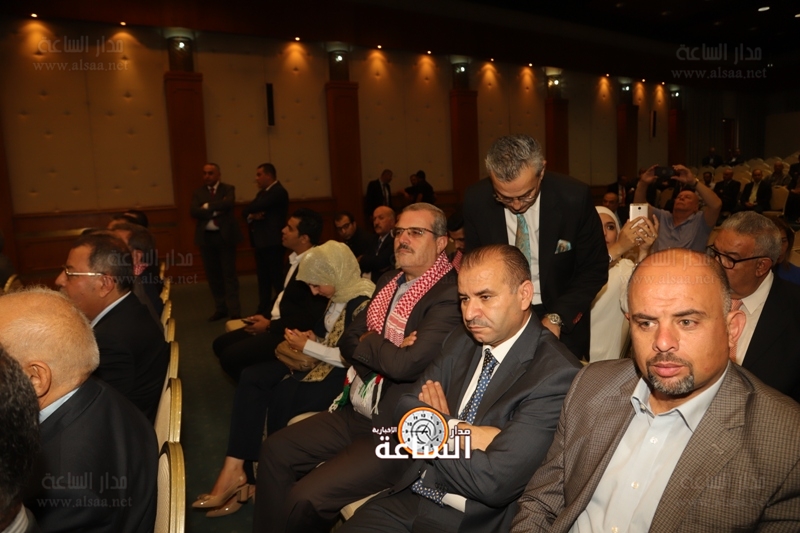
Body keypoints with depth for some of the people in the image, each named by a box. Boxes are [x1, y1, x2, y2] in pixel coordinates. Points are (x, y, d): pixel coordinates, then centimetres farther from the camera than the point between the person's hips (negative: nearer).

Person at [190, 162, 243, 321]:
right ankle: (220, 309, 20)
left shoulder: (228, 189, 2)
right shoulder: (198, 192, 9)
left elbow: (228, 203, -20)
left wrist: (207, 206, -13)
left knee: (229, 274, 0)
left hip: (225, 236, -3)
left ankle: (234, 311, 3)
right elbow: (194, 212, -7)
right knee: (212, 274, 9)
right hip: (206, 237, 4)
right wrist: (216, 210, -15)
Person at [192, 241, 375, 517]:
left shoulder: (362, 302, -19)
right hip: (324, 365, 10)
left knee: (281, 397, -23)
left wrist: (308, 347, -14)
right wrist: (309, 339, -1)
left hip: (346, 377, -9)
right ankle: (236, 468, -7)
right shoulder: (338, 296, 9)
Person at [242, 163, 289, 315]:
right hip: (260, 242, 9)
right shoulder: (262, 193, 20)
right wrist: (251, 216, -9)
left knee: (277, 278, -6)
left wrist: (250, 211, 1)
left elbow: (256, 207, -20)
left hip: (272, 242, -9)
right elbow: (247, 211, 13)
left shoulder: (278, 192, -11)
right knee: (263, 278, 12)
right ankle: (264, 310, 19)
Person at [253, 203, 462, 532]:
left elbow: (405, 363, -28)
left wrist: (368, 341, -8)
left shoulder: (451, 295, -19)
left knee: (305, 497, -15)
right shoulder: (390, 281, 9)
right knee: (275, 451, 8)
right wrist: (381, 349, -14)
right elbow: (348, 342, 8)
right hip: (354, 412, 9)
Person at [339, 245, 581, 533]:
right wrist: (457, 430, -18)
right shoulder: (460, 341, 4)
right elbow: (404, 411, 0)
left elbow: (494, 483, -23)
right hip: (410, 498, 6)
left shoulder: (556, 374, -19)